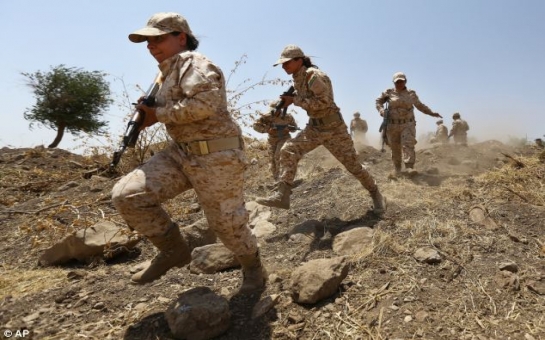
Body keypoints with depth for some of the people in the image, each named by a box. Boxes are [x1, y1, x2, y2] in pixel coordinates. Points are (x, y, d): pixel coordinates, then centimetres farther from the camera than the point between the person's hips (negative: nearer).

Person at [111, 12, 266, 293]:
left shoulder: (194, 64, -10)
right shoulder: (170, 70, 19)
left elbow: (205, 104, -27)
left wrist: (158, 115, -15)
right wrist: (151, 112, 12)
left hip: (215, 156, -9)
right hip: (180, 152, 9)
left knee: (226, 221, 3)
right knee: (126, 195, -4)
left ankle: (253, 267, 32)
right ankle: (173, 250, 11)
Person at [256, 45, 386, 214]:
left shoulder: (314, 75, -19)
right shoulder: (298, 78, 6)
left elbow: (323, 102, -27)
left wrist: (294, 100, -21)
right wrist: (289, 100, 2)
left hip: (333, 127, -7)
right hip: (314, 127, 7)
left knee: (352, 164, 2)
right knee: (288, 151, -11)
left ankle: (375, 194, 24)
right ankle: (282, 196, -12)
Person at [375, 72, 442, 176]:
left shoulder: (411, 94, 9)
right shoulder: (389, 93, 4)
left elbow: (420, 105, 22)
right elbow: (378, 101, 13)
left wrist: (432, 113, 19)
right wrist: (381, 110, -7)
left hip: (408, 124, 0)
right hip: (393, 125, 0)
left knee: (408, 145, -17)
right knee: (395, 148, 4)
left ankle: (409, 167, -22)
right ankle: (397, 169, 15)